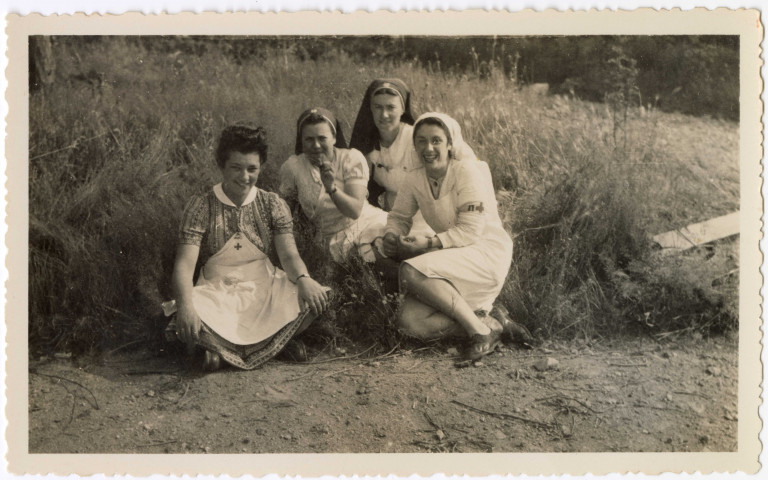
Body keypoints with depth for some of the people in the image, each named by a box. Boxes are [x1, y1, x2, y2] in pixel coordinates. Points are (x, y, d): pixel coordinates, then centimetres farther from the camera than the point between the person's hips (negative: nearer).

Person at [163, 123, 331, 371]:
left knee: (317, 298, -25)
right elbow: (185, 263, -14)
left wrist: (303, 279, -31)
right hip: (218, 293, -4)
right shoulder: (201, 206, -4)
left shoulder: (272, 204, 3)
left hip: (265, 289, 4)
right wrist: (186, 303, -35)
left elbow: (288, 254, -6)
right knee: (186, 321, -36)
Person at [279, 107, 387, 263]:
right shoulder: (292, 167, -4)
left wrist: (332, 187, -31)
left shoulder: (352, 158, -5)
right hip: (331, 238, -1)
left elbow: (355, 211, -15)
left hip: (369, 222, 1)